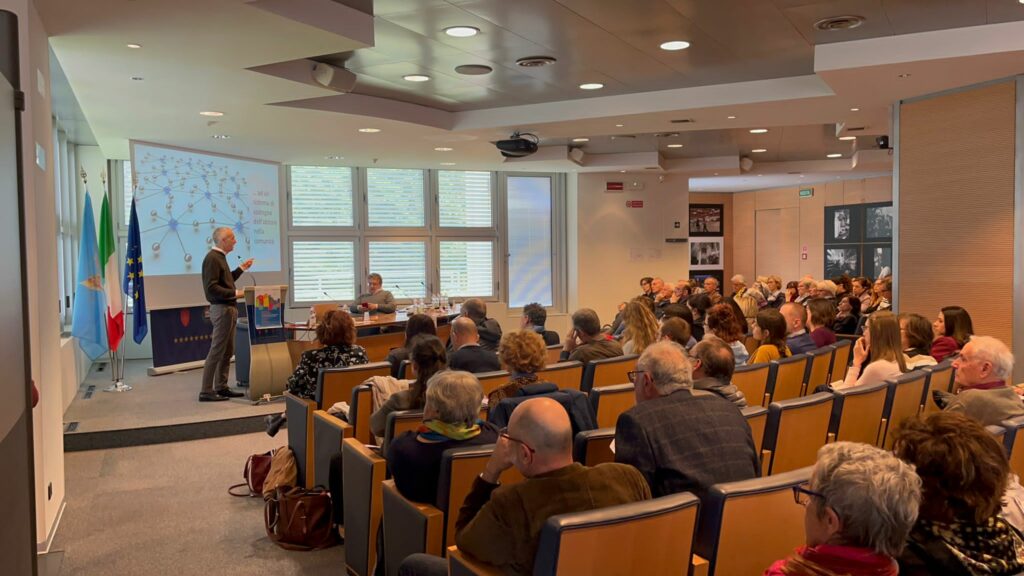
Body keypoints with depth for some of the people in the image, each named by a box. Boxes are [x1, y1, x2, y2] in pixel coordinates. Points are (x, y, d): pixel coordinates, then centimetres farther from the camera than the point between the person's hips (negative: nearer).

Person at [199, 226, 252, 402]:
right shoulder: (212, 258, -14)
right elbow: (211, 287, -22)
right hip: (221, 309, -10)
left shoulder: (219, 257, 17)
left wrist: (241, 268, 22)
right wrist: (235, 293, -21)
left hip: (229, 309, 10)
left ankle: (221, 387, 20)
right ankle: (206, 391, -2)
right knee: (216, 351, -7)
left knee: (227, 351, 13)